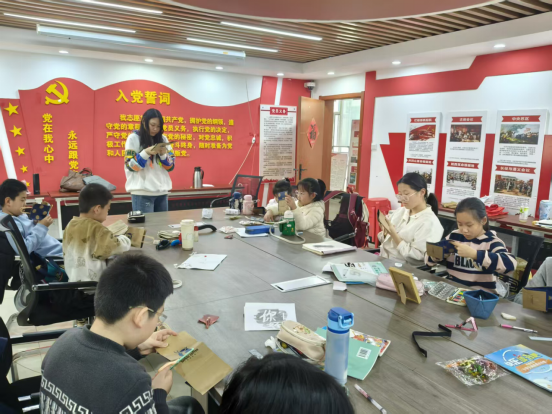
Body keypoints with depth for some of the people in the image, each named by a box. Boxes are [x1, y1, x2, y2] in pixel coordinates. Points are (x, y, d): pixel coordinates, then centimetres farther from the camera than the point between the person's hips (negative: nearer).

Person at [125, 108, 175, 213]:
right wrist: (146, 153, -19)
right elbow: (130, 166, -7)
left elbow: (171, 167, 9)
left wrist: (163, 154, -9)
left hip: (162, 191, 5)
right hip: (142, 193, -4)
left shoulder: (163, 139, 10)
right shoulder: (134, 138, -1)